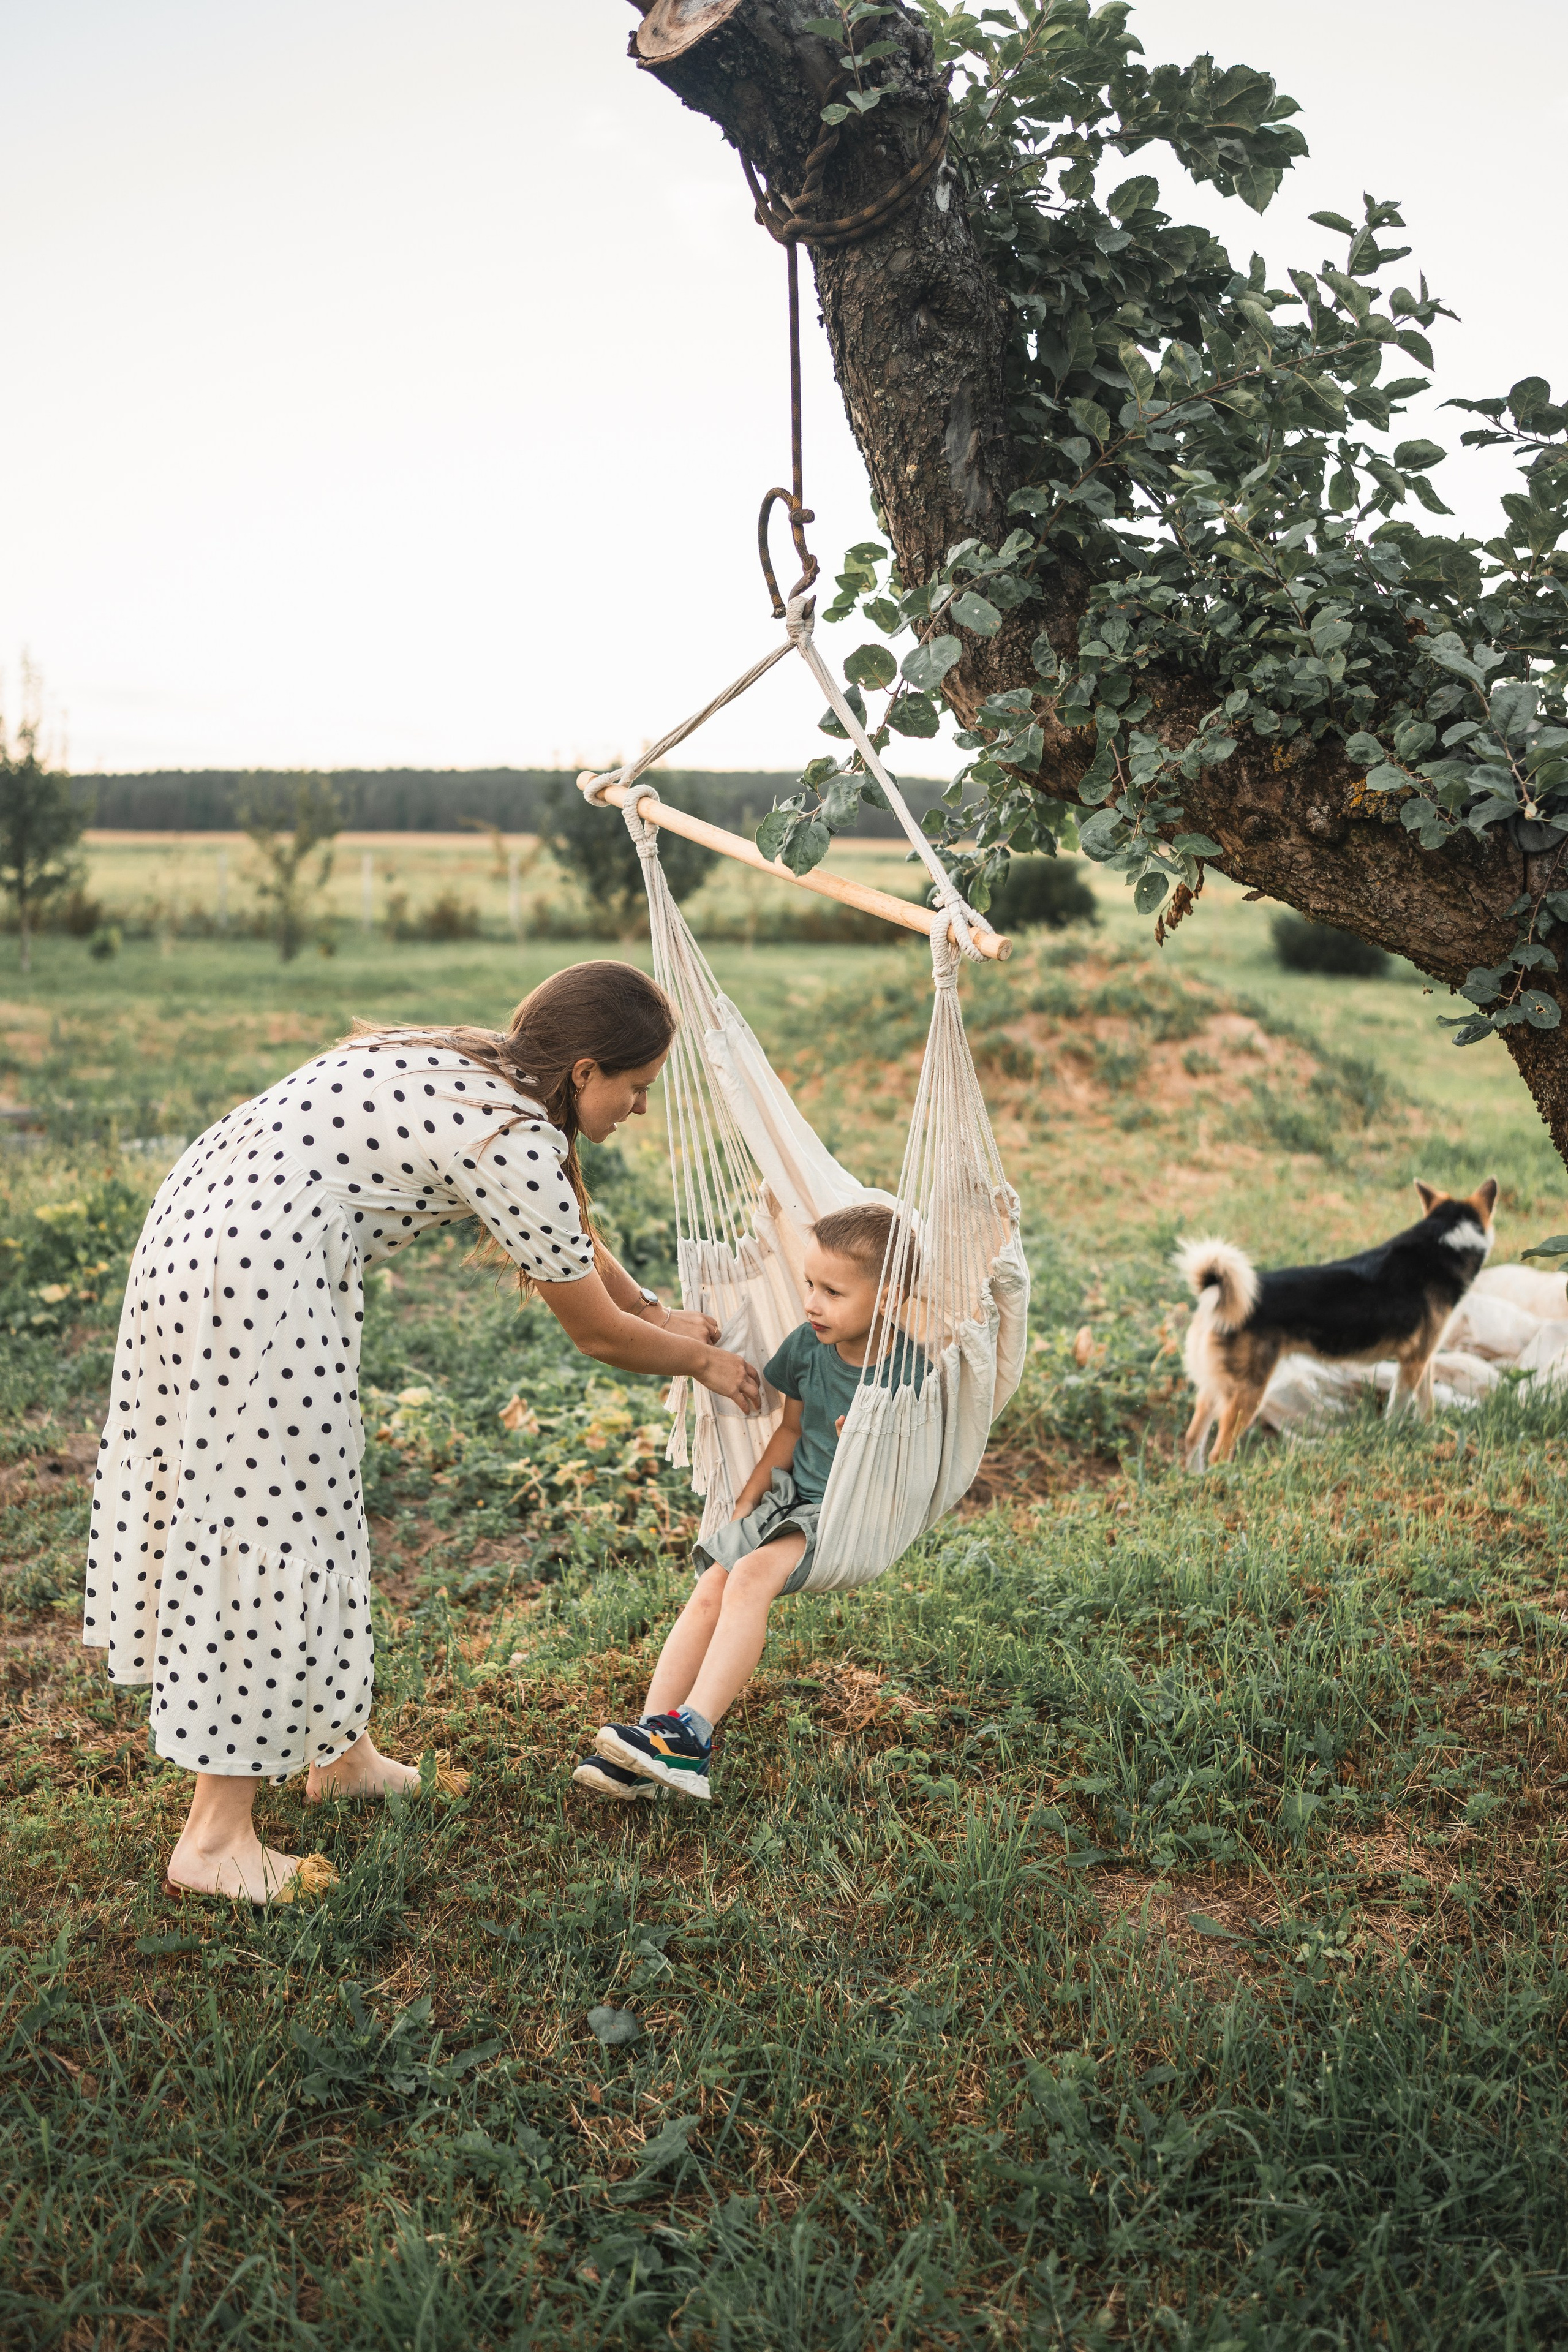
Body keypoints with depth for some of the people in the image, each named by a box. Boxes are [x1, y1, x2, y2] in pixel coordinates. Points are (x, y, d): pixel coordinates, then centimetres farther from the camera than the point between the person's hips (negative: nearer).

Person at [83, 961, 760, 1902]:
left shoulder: (477, 1068, 14)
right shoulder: (514, 1143, -15)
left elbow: (569, 1227, 30)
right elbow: (597, 1334, -3)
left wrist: (656, 1310, 38)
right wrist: (702, 1361, 14)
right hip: (258, 1271, -11)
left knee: (304, 1513, 19)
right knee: (267, 1526, -2)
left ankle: (339, 1746, 34)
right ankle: (215, 1839, 7)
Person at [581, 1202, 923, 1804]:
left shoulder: (907, 1372, -16)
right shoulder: (808, 1345, 2)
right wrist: (748, 1500, 9)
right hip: (792, 1495, 6)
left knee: (752, 1575, -28)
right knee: (709, 1588, -14)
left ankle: (691, 1733, -29)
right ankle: (652, 1737, -16)